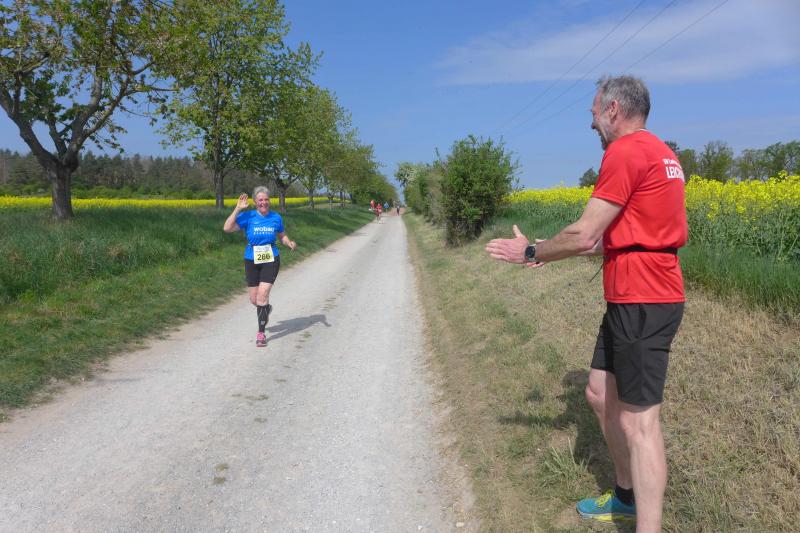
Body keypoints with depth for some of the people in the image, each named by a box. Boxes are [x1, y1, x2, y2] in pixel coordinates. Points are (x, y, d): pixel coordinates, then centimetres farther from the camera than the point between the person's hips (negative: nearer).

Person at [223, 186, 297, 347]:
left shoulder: (276, 218, -1)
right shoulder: (248, 216, -7)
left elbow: (282, 236, 14)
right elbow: (227, 228, -18)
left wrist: (290, 243, -7)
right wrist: (238, 209, -21)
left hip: (271, 261, -1)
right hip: (251, 262, 1)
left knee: (262, 296, -12)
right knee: (254, 300, 9)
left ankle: (261, 333, 0)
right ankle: (266, 309, 46)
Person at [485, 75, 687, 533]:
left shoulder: (626, 152, -14)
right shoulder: (661, 153, 18)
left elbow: (584, 235, -17)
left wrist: (531, 252, -1)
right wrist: (552, 250, 18)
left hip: (643, 304, -10)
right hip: (630, 299, 10)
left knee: (638, 421, -4)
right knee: (600, 394, 19)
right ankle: (627, 496, 37)